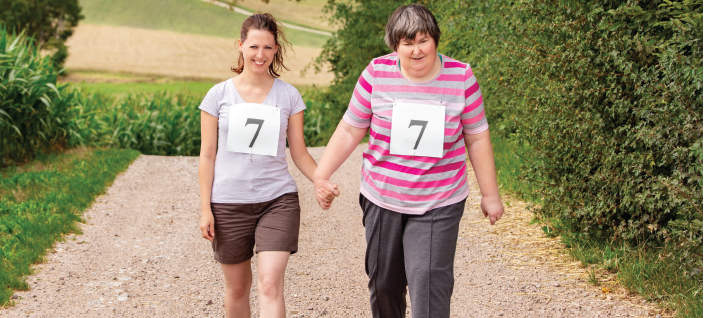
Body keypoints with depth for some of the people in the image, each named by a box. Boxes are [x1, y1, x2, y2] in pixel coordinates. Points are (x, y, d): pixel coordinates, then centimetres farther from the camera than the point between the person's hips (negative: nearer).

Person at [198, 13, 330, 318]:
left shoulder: (288, 95, 3)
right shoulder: (219, 95, 1)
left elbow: (299, 152, 5)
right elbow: (208, 155, 4)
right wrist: (206, 209, 0)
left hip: (277, 200, 0)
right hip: (229, 203, 1)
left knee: (270, 284, -14)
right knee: (237, 287, 11)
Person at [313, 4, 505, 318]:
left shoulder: (461, 77, -6)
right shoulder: (376, 74, -6)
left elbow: (477, 138, 1)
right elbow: (350, 130, 3)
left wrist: (490, 195, 5)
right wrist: (321, 175, -1)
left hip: (438, 206, -2)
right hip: (382, 200, 2)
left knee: (430, 285, -13)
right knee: (383, 283, 13)